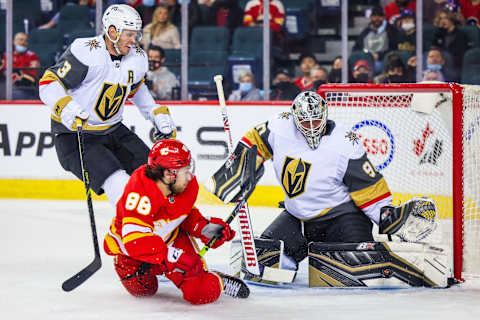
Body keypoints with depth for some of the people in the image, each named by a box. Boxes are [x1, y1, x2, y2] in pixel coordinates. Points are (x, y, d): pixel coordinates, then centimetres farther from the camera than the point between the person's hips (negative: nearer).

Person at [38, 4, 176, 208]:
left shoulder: (137, 59, 2)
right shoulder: (85, 52, -21)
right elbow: (49, 84, -20)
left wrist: (159, 115, 16)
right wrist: (68, 109, -36)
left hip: (113, 130, 7)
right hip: (73, 135, -7)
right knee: (119, 183, -22)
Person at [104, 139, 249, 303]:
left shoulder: (189, 184, -17)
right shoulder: (140, 191, -39)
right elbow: (135, 239, -45)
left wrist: (206, 228, -15)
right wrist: (174, 257, -49)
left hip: (171, 237, 2)